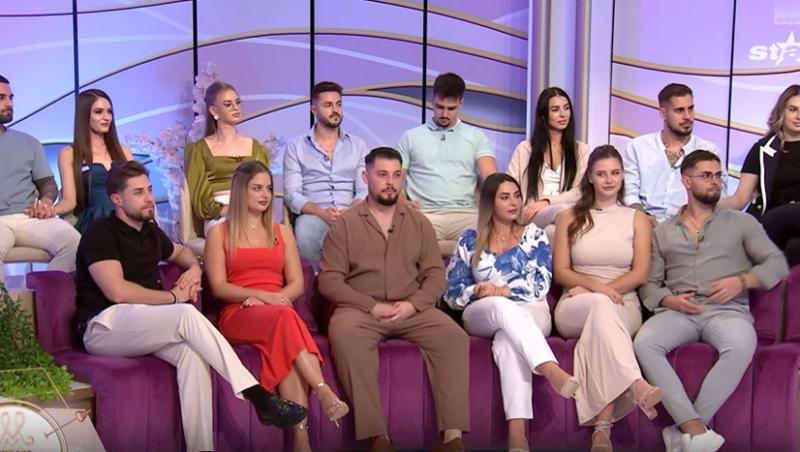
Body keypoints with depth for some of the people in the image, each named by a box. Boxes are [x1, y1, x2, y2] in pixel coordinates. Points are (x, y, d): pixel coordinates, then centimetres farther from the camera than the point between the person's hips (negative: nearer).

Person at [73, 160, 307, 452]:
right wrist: (174, 297, -9)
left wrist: (194, 268, 13)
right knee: (186, 314, -31)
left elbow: (180, 251, 38)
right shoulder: (100, 233, -6)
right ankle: (258, 396, -33)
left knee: (193, 351, -27)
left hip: (144, 327, 7)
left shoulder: (150, 231, 17)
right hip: (103, 327, -7)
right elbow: (118, 291, -19)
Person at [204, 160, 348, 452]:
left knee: (283, 345, -36)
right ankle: (324, 392, -44)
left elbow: (297, 284, 12)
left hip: (278, 313, 2)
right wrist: (261, 295, -16)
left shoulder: (282, 231, 20)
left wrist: (274, 299, -10)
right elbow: (218, 287, 0)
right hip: (238, 316, -2)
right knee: (284, 316, -38)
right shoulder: (219, 233, 10)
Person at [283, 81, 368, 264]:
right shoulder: (296, 147, 11)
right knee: (305, 237, -38)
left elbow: (365, 190, 8)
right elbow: (292, 194, 1)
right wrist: (321, 212, -16)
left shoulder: (358, 145, 16)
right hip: (313, 215, -1)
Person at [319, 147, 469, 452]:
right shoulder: (345, 224, 5)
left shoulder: (419, 222, 13)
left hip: (412, 309, 2)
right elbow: (329, 280, -2)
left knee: (453, 335, -25)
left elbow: (435, 274, 8)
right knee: (343, 335, -35)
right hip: (360, 309, -2)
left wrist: (413, 304, -12)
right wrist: (373, 306, -12)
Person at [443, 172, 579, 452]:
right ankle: (553, 372, -59)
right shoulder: (470, 240, 14)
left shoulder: (534, 235, 13)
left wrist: (502, 290, -14)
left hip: (530, 313, 0)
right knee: (502, 307, -38)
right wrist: (477, 291, -13)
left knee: (508, 342, -38)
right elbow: (452, 292, 9)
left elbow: (540, 285, 0)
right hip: (483, 315, 1)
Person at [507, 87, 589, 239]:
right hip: (530, 217, -1)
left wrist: (547, 202, -13)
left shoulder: (581, 149, 19)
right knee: (563, 211, -38)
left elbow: (580, 191, 5)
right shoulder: (525, 148, 18)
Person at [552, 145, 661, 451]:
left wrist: (598, 289, -10)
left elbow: (640, 274, 3)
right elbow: (561, 273, 6)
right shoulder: (570, 218, 15)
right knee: (601, 305, -37)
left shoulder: (637, 219, 14)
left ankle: (603, 425, -45)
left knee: (600, 320, -37)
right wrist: (595, 286, -14)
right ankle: (637, 386, -55)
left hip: (623, 307, 0)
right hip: (575, 308, 0)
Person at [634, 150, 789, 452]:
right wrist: (667, 300, -7)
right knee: (644, 342, -32)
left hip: (727, 309, -1)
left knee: (741, 345, -37)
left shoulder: (741, 223, 18)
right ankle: (695, 428, -35)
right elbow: (649, 283, 15)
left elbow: (778, 263, 10)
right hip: (677, 311, 1)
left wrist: (741, 281, -8)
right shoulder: (663, 232, 21)